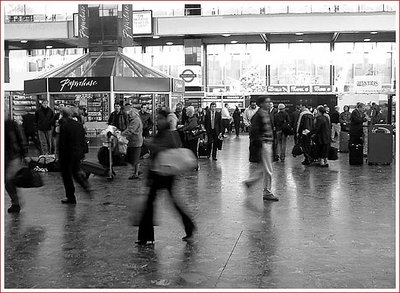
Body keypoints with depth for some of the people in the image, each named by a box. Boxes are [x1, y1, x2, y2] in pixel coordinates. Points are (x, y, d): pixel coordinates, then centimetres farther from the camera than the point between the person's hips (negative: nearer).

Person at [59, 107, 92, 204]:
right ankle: (86, 186, 2)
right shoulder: (79, 124, 4)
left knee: (67, 175, 6)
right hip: (78, 153, 6)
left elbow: (62, 143, -16)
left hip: (68, 154, -6)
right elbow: (83, 140, 10)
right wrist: (82, 152, 16)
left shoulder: (64, 125, -16)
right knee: (76, 172, 23)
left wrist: (60, 155, -9)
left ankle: (71, 197, 11)